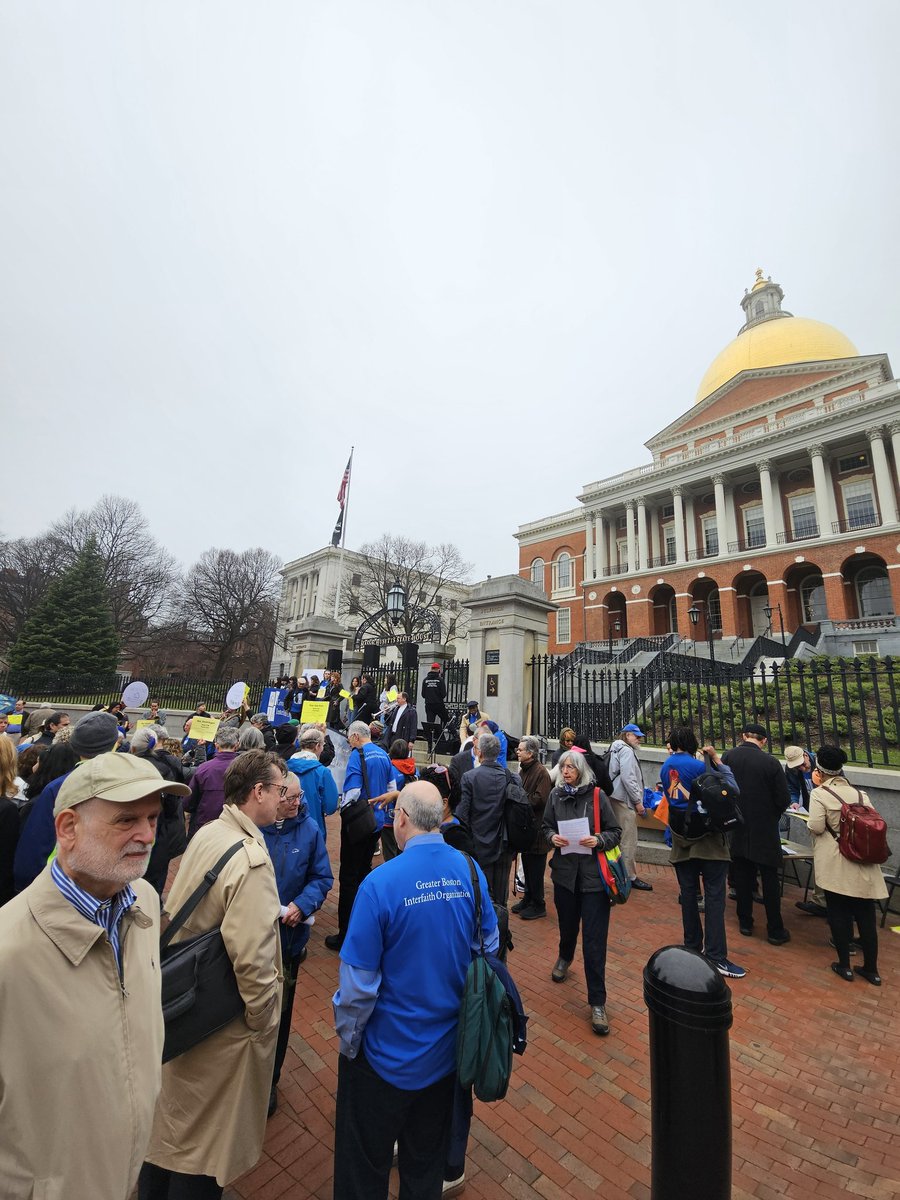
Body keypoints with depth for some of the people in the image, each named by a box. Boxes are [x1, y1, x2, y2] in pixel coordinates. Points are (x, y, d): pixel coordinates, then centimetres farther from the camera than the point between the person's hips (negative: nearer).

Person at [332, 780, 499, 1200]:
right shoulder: (471, 871, -15)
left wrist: (347, 1038, -3)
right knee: (427, 1160, 28)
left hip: (388, 1051, -4)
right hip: (446, 1048, 4)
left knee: (365, 1166, 23)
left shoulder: (380, 882, -29)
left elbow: (358, 978, -21)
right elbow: (488, 948, -1)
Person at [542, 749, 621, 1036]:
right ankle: (565, 957, 55)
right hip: (565, 871, 3)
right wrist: (552, 837, -13)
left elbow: (615, 832, -4)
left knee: (594, 939, 0)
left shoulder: (597, 796, -11)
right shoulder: (555, 795, -3)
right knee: (567, 924, 23)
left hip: (593, 875, -3)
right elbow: (546, 827, 8)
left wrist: (598, 840, -22)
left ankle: (597, 1002, 18)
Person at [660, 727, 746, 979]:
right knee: (714, 896, 1)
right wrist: (717, 759, -6)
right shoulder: (700, 766, -14)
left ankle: (692, 947, 23)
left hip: (681, 839, 5)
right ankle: (716, 956, 3)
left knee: (688, 893, 13)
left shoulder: (665, 768, 3)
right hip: (707, 838, -5)